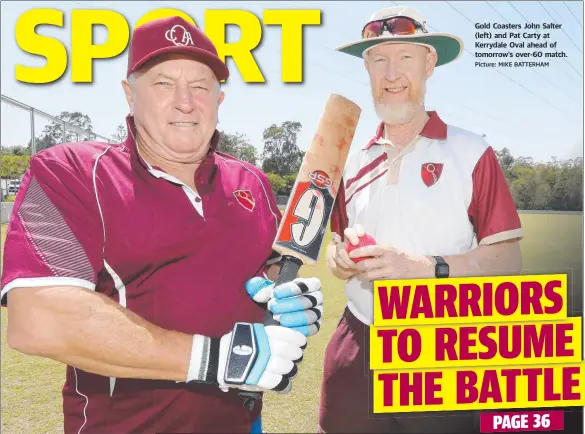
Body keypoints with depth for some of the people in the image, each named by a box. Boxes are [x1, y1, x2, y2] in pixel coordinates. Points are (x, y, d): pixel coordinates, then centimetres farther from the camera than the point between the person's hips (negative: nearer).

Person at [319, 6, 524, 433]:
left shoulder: (471, 153, -6)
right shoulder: (355, 162, 7)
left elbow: (508, 260, -8)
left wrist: (426, 267, -21)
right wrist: (344, 258, -7)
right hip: (356, 351, 4)